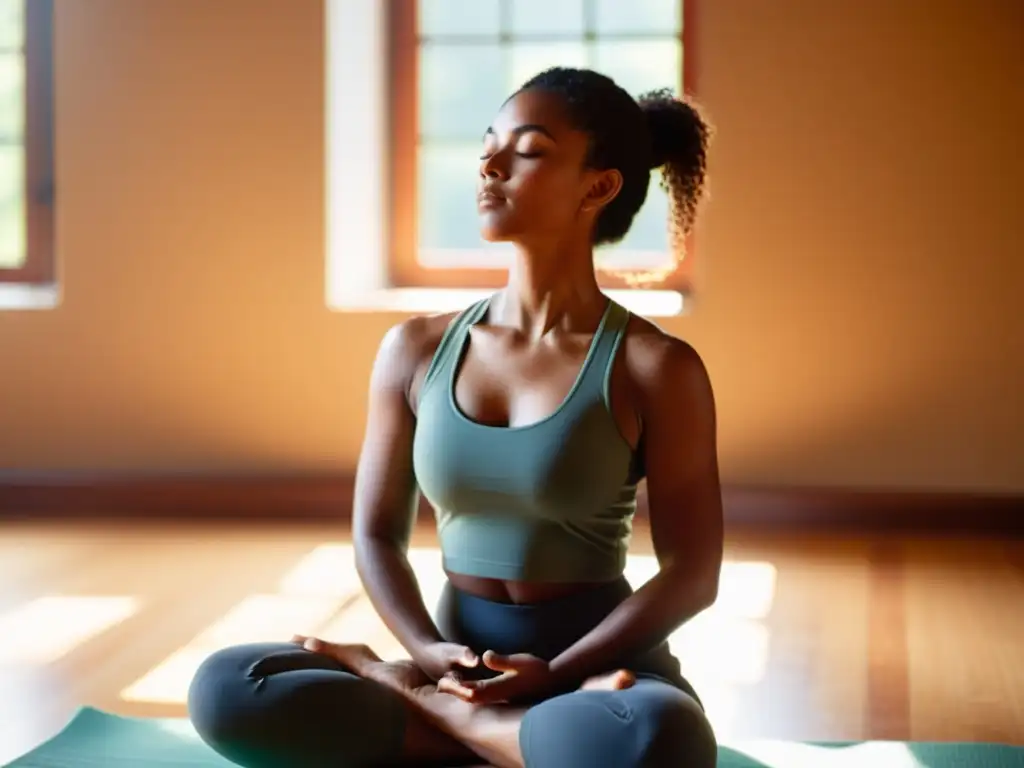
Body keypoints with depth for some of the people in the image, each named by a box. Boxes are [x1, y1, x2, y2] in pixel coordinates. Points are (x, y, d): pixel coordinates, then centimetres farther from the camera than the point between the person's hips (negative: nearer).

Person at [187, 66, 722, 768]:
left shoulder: (655, 367, -6)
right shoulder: (416, 349, 4)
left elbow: (692, 574, -6)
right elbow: (377, 535, 7)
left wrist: (555, 674, -18)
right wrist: (430, 653, -12)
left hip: (599, 664, -3)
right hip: (460, 670, 4)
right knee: (225, 690, -20)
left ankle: (408, 701, -14)